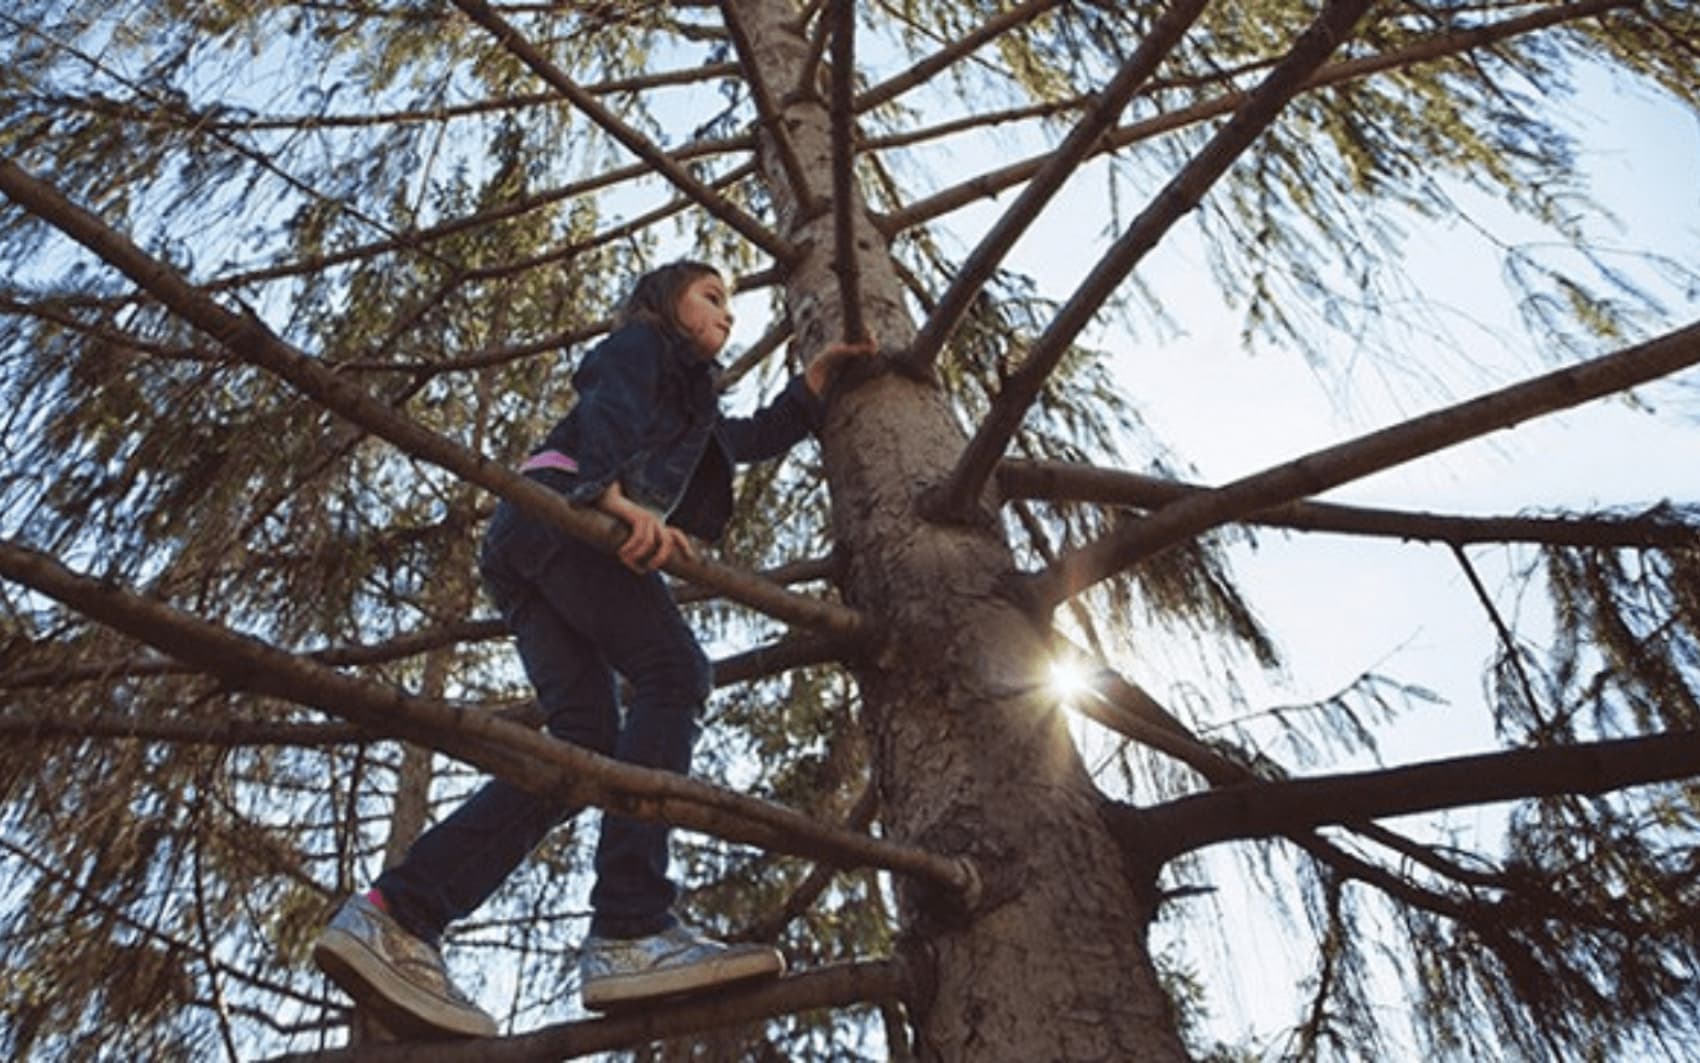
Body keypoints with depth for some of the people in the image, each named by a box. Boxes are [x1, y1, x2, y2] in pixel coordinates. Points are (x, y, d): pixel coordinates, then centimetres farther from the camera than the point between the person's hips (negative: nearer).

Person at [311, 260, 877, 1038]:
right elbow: (607, 411, -7)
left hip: (531, 545, 9)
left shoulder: (689, 399, 41)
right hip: (562, 511, -9)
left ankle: (391, 917, -21)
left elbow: (754, 438, 47)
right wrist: (618, 497, -27)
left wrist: (814, 383, 37)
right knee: (673, 672, -25)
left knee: (583, 747, -10)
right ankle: (629, 935, -39)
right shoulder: (642, 342, 15)